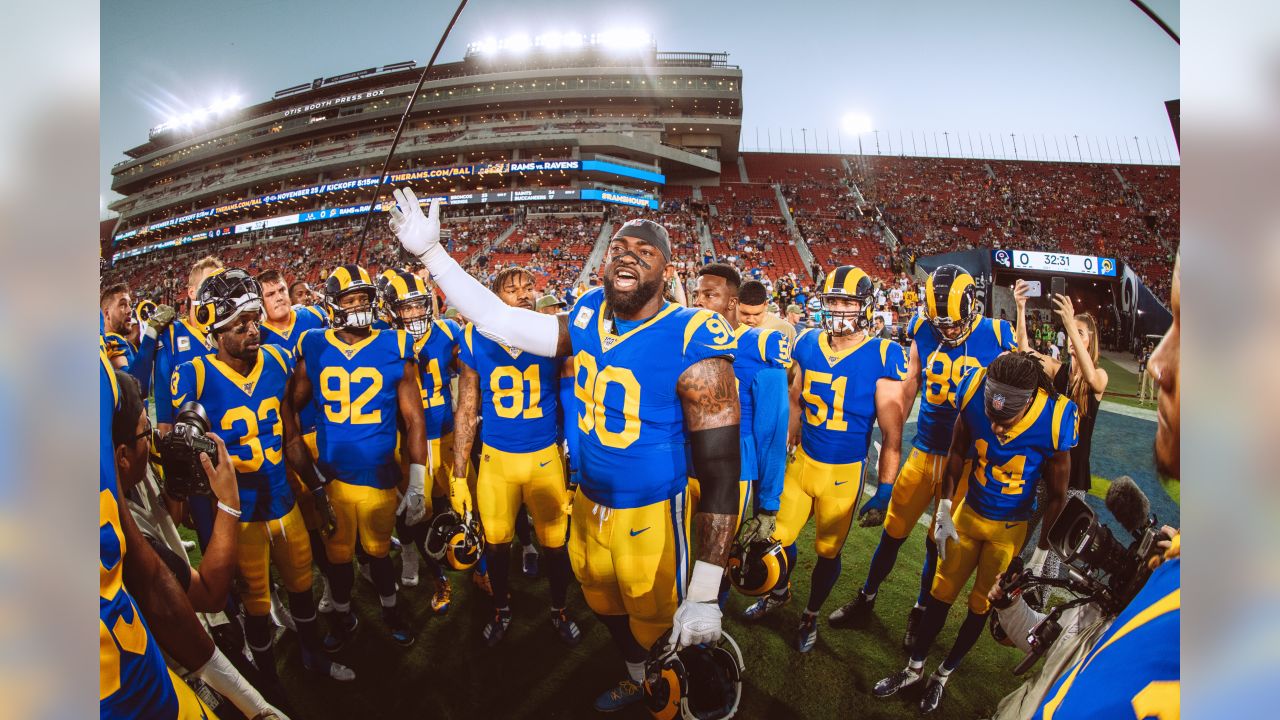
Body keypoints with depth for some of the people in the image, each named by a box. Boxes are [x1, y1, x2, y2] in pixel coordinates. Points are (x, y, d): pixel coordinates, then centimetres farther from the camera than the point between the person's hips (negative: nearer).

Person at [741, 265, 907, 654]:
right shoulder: (808, 344, -2)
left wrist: (885, 490, -12)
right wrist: (786, 446, 15)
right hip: (803, 462, 4)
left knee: (828, 552, 12)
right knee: (780, 536, 15)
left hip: (845, 473, -4)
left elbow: (892, 434, -13)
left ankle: (811, 616, 38)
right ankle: (779, 593, 45)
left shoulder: (882, 356, -16)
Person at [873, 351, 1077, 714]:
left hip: (1010, 528, -2)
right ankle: (914, 669, 31)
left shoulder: (1054, 420, -28)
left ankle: (944, 674, 35)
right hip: (968, 513, 2)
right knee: (941, 593, 13)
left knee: (981, 605, 13)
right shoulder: (974, 393, -24)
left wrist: (1042, 548, -2)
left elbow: (1056, 496, -10)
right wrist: (944, 508, -1)